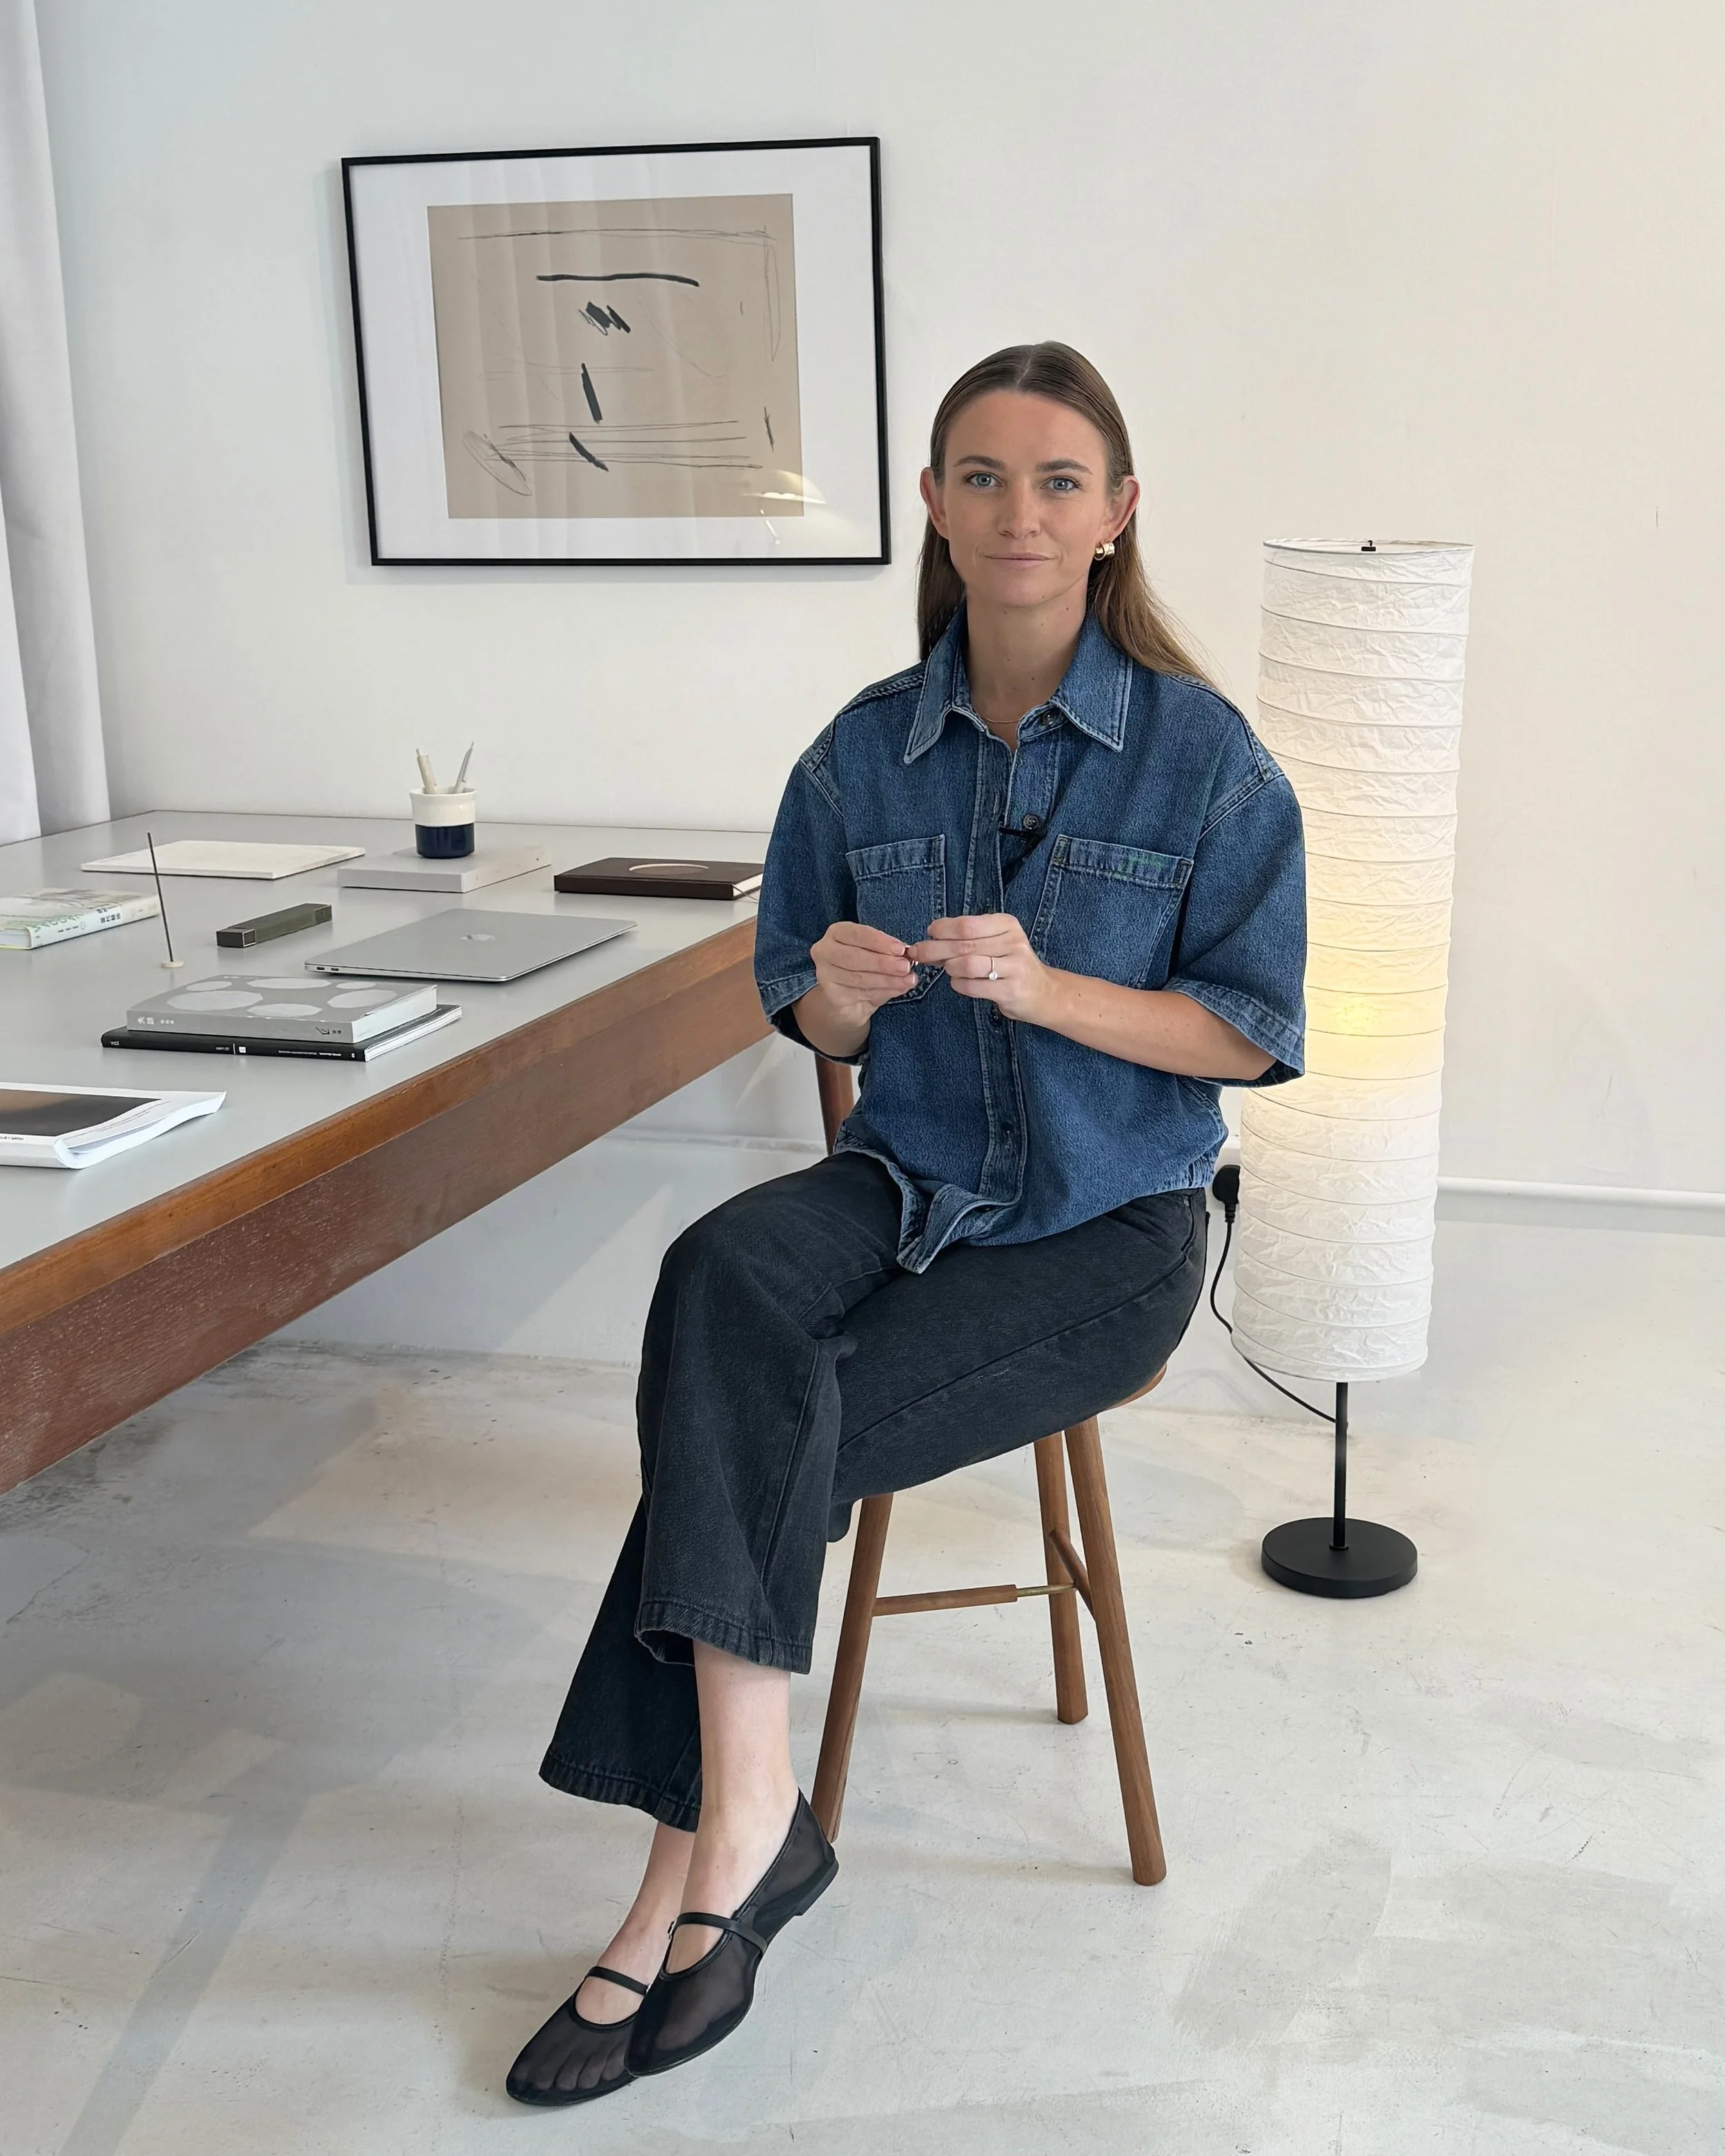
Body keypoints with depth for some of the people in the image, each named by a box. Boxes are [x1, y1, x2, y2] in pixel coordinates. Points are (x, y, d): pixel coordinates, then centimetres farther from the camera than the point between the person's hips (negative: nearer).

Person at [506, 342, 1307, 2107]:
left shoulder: (1200, 755, -6)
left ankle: (687, 1870, -9)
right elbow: (809, 1017, 11)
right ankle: (746, 1817, -28)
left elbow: (1250, 1032, -6)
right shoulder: (866, 751, 4)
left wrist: (1043, 985, -21)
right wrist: (841, 992, -14)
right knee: (723, 1272, -31)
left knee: (758, 1422, -24)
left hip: (1106, 1228, -3)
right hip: (910, 1181, 3)